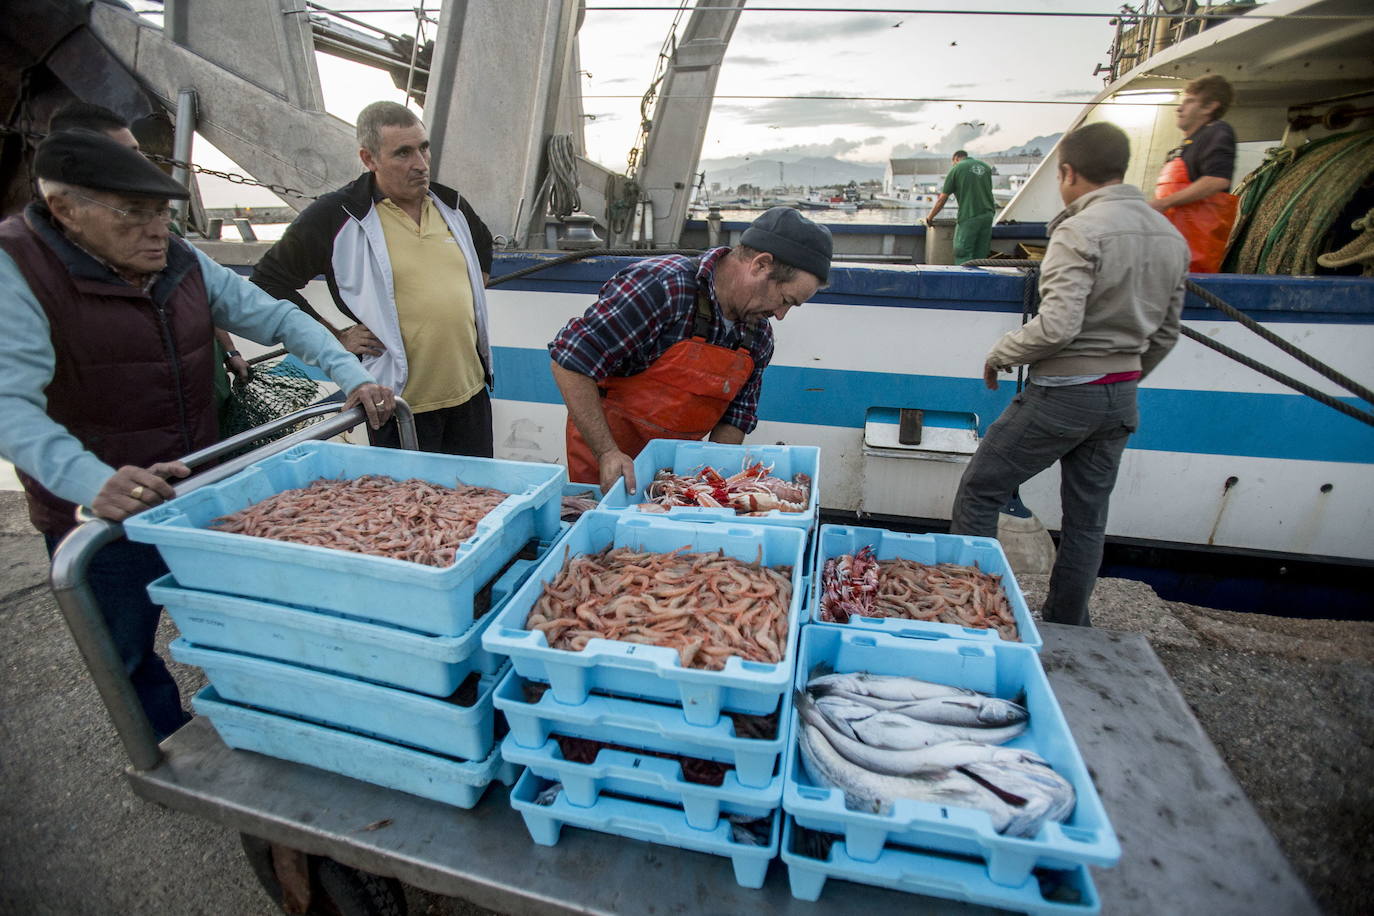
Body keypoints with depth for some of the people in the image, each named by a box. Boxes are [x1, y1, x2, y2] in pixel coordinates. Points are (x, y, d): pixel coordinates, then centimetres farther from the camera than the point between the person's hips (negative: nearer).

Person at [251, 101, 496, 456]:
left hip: (471, 391, 5)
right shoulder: (334, 216, -7)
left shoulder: (450, 204, 9)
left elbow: (483, 246, 30)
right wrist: (333, 338, -5)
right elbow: (269, 281, -1)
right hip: (400, 402, -4)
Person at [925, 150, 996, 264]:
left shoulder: (956, 169, 2)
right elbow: (987, 192, 22)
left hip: (969, 217, -5)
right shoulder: (986, 167, 17)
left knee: (963, 256, -3)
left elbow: (942, 199, 2)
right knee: (981, 256, 9)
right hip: (988, 215, 6)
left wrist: (929, 218, 13)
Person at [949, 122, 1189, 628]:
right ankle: (1067, 630, 27)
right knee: (1087, 519, 15)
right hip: (1121, 402, 8)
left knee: (977, 492, 4)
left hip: (1063, 393, -8)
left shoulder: (1079, 232, -15)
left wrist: (1001, 354, -8)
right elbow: (1166, 334, 16)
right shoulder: (1171, 237, 11)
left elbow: (1058, 325, -25)